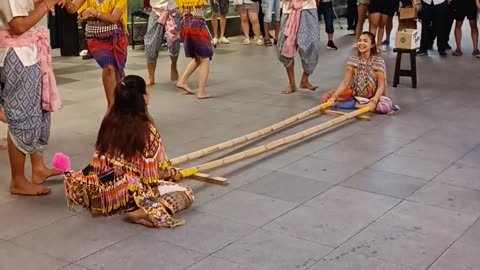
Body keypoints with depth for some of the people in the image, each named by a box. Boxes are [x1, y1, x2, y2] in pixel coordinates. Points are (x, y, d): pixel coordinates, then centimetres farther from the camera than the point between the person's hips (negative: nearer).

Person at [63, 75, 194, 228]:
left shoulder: (109, 121, 3)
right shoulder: (146, 129, -14)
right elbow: (155, 172, -8)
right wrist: (173, 173, 12)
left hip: (103, 191, 7)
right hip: (130, 193, -7)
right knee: (186, 194, -6)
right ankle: (144, 213, -26)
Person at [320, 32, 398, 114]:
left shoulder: (378, 61, -11)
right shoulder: (353, 60, -2)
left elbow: (381, 86, -17)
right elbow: (345, 82, -9)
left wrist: (373, 102, -34)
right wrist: (334, 96, -24)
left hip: (372, 96, -3)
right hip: (354, 94, 3)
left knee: (386, 106, -36)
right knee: (325, 98, -16)